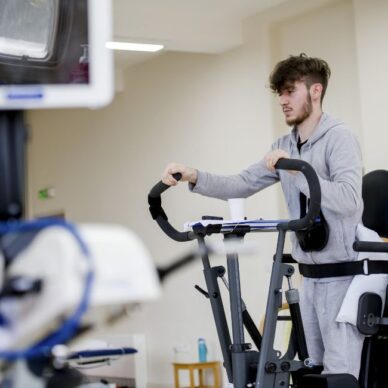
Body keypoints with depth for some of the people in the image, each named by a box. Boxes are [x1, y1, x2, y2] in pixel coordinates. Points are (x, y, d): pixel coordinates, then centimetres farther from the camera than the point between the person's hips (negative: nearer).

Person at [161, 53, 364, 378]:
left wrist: (296, 170, -28)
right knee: (318, 371, 13)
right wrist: (194, 177, -10)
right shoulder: (284, 147, 12)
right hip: (312, 277, 8)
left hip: (344, 276, -8)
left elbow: (348, 200, -24)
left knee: (340, 374, -9)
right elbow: (242, 185, 4)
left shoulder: (339, 137, -11)